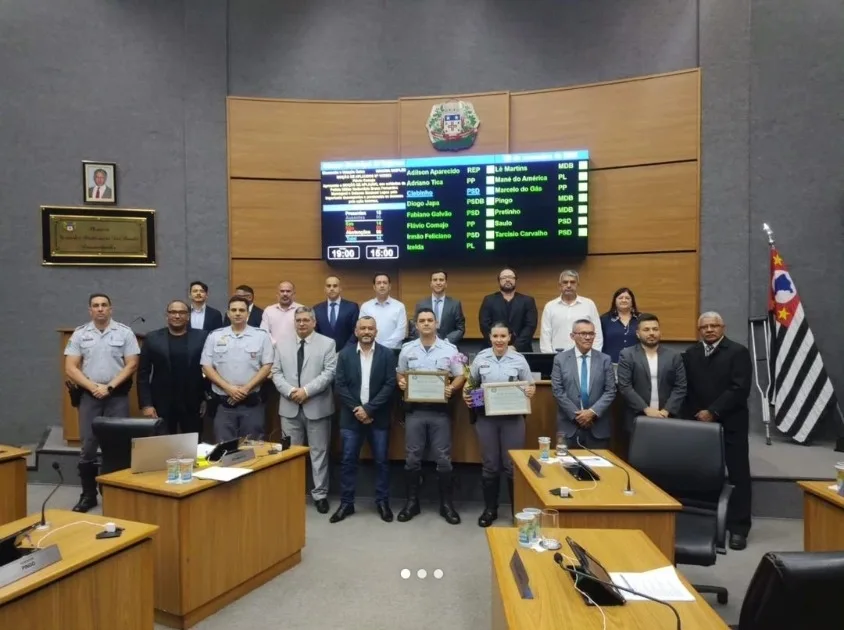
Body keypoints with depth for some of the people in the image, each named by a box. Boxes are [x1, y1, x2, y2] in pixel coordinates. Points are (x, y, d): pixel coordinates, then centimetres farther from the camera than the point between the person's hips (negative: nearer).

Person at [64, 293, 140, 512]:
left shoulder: (124, 332, -1)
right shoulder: (80, 334, 4)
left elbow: (131, 364, -4)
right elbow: (70, 368, 1)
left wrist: (109, 386, -11)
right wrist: (93, 387, -11)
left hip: (117, 395, -1)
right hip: (89, 395, 2)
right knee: (88, 446, 6)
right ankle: (88, 495, 18)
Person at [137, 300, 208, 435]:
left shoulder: (202, 337, 0)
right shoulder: (152, 338, 2)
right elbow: (143, 374, 2)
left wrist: (207, 399, -2)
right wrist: (146, 404, -4)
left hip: (193, 405, 0)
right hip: (161, 405, 1)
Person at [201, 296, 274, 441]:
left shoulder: (261, 336, 1)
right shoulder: (214, 336, 5)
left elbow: (267, 366, -2)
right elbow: (206, 367, 3)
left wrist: (246, 388, -11)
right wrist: (228, 388, -9)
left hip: (252, 403, -1)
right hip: (223, 403, 1)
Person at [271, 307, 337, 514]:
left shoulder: (327, 343, 0)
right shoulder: (282, 345, 11)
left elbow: (329, 373, -9)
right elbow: (276, 373, 5)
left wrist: (306, 390, -17)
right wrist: (289, 391, -12)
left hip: (317, 406, -3)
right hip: (290, 407, 3)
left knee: (319, 452, 5)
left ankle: (320, 494, 15)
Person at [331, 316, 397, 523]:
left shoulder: (387, 354, -1)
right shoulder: (345, 354, 3)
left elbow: (390, 385, -8)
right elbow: (340, 385, -2)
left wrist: (368, 408, -15)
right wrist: (356, 409, -12)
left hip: (378, 418, -1)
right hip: (351, 417, 1)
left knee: (381, 461, 7)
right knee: (348, 461, 6)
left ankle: (382, 502, 21)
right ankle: (346, 503, 19)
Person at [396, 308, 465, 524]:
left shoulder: (449, 349, 0)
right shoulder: (407, 349, 5)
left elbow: (460, 376, 3)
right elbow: (401, 374, 13)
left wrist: (451, 389, -15)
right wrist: (401, 383, -9)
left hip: (440, 410, -1)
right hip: (415, 409, 1)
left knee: (443, 459, 4)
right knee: (412, 458, 7)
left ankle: (447, 504, 18)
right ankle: (412, 502, 22)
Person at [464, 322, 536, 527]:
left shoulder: (519, 359, -1)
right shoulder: (481, 358, 1)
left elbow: (531, 385, 5)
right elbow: (470, 383, 10)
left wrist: (530, 391, -16)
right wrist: (466, 394, -9)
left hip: (513, 418, -1)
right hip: (486, 418, 1)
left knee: (513, 465, 4)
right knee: (489, 465, 10)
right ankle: (490, 509, 25)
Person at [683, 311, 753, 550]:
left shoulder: (738, 352, -3)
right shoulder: (691, 353, 11)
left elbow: (740, 389, -13)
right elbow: (687, 388, 9)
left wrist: (713, 412, -16)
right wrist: (695, 413, -5)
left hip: (731, 423, -3)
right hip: (700, 423, 3)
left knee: (738, 474, 3)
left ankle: (738, 527, 12)